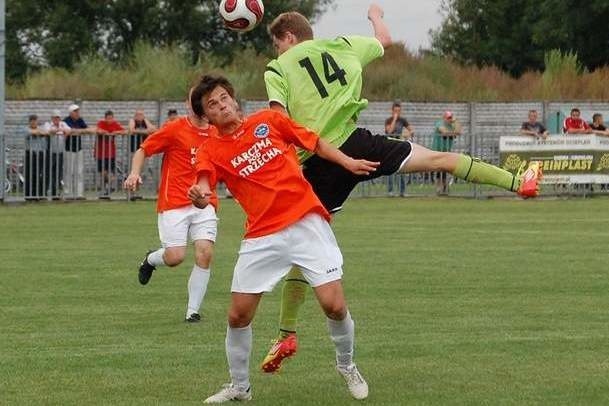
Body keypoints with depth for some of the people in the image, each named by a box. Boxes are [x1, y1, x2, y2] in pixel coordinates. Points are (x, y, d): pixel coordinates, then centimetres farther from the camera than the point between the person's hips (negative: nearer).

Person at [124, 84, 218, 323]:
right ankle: (151, 259, 28)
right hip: (174, 203, -3)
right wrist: (135, 173, -13)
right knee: (175, 257, -11)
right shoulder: (175, 129, -2)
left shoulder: (216, 135, 10)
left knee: (205, 253, -13)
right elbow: (143, 151, 3)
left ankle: (192, 311, -2)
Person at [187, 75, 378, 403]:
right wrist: (198, 197, -39)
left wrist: (348, 163, 2)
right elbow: (203, 189, -15)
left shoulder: (269, 120, 7)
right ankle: (239, 387, 21)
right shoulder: (211, 151, 4)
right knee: (238, 316, -1)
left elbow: (315, 143, 16)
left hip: (306, 223, -1)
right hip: (262, 237, 1)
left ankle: (346, 365, 18)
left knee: (334, 306, -11)